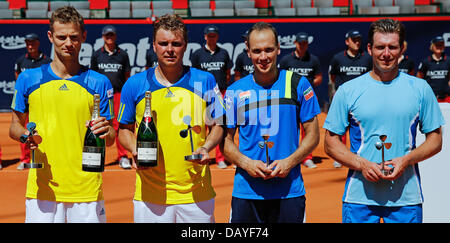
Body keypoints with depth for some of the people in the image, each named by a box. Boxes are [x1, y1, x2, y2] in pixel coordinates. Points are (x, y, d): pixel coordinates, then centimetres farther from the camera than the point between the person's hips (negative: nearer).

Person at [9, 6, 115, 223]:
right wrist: (26, 135, -9)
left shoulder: (99, 83, 5)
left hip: (87, 189, 0)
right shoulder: (29, 79, 7)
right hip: (42, 189, 0)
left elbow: (110, 139, 8)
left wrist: (105, 131, -15)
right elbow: (14, 126, 14)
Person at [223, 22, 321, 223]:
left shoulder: (298, 85, 2)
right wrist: (246, 163, -10)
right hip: (246, 192, 1)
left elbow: (313, 135, 4)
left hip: (289, 190, 0)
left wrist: (289, 162, -11)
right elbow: (226, 140, 8)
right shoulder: (235, 91, 4)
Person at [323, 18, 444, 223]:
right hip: (359, 197, 0)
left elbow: (435, 140, 9)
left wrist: (406, 160, -10)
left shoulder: (420, 89, 6)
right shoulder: (348, 91, 4)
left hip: (406, 197, 1)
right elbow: (331, 141, 4)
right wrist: (362, 164, -12)